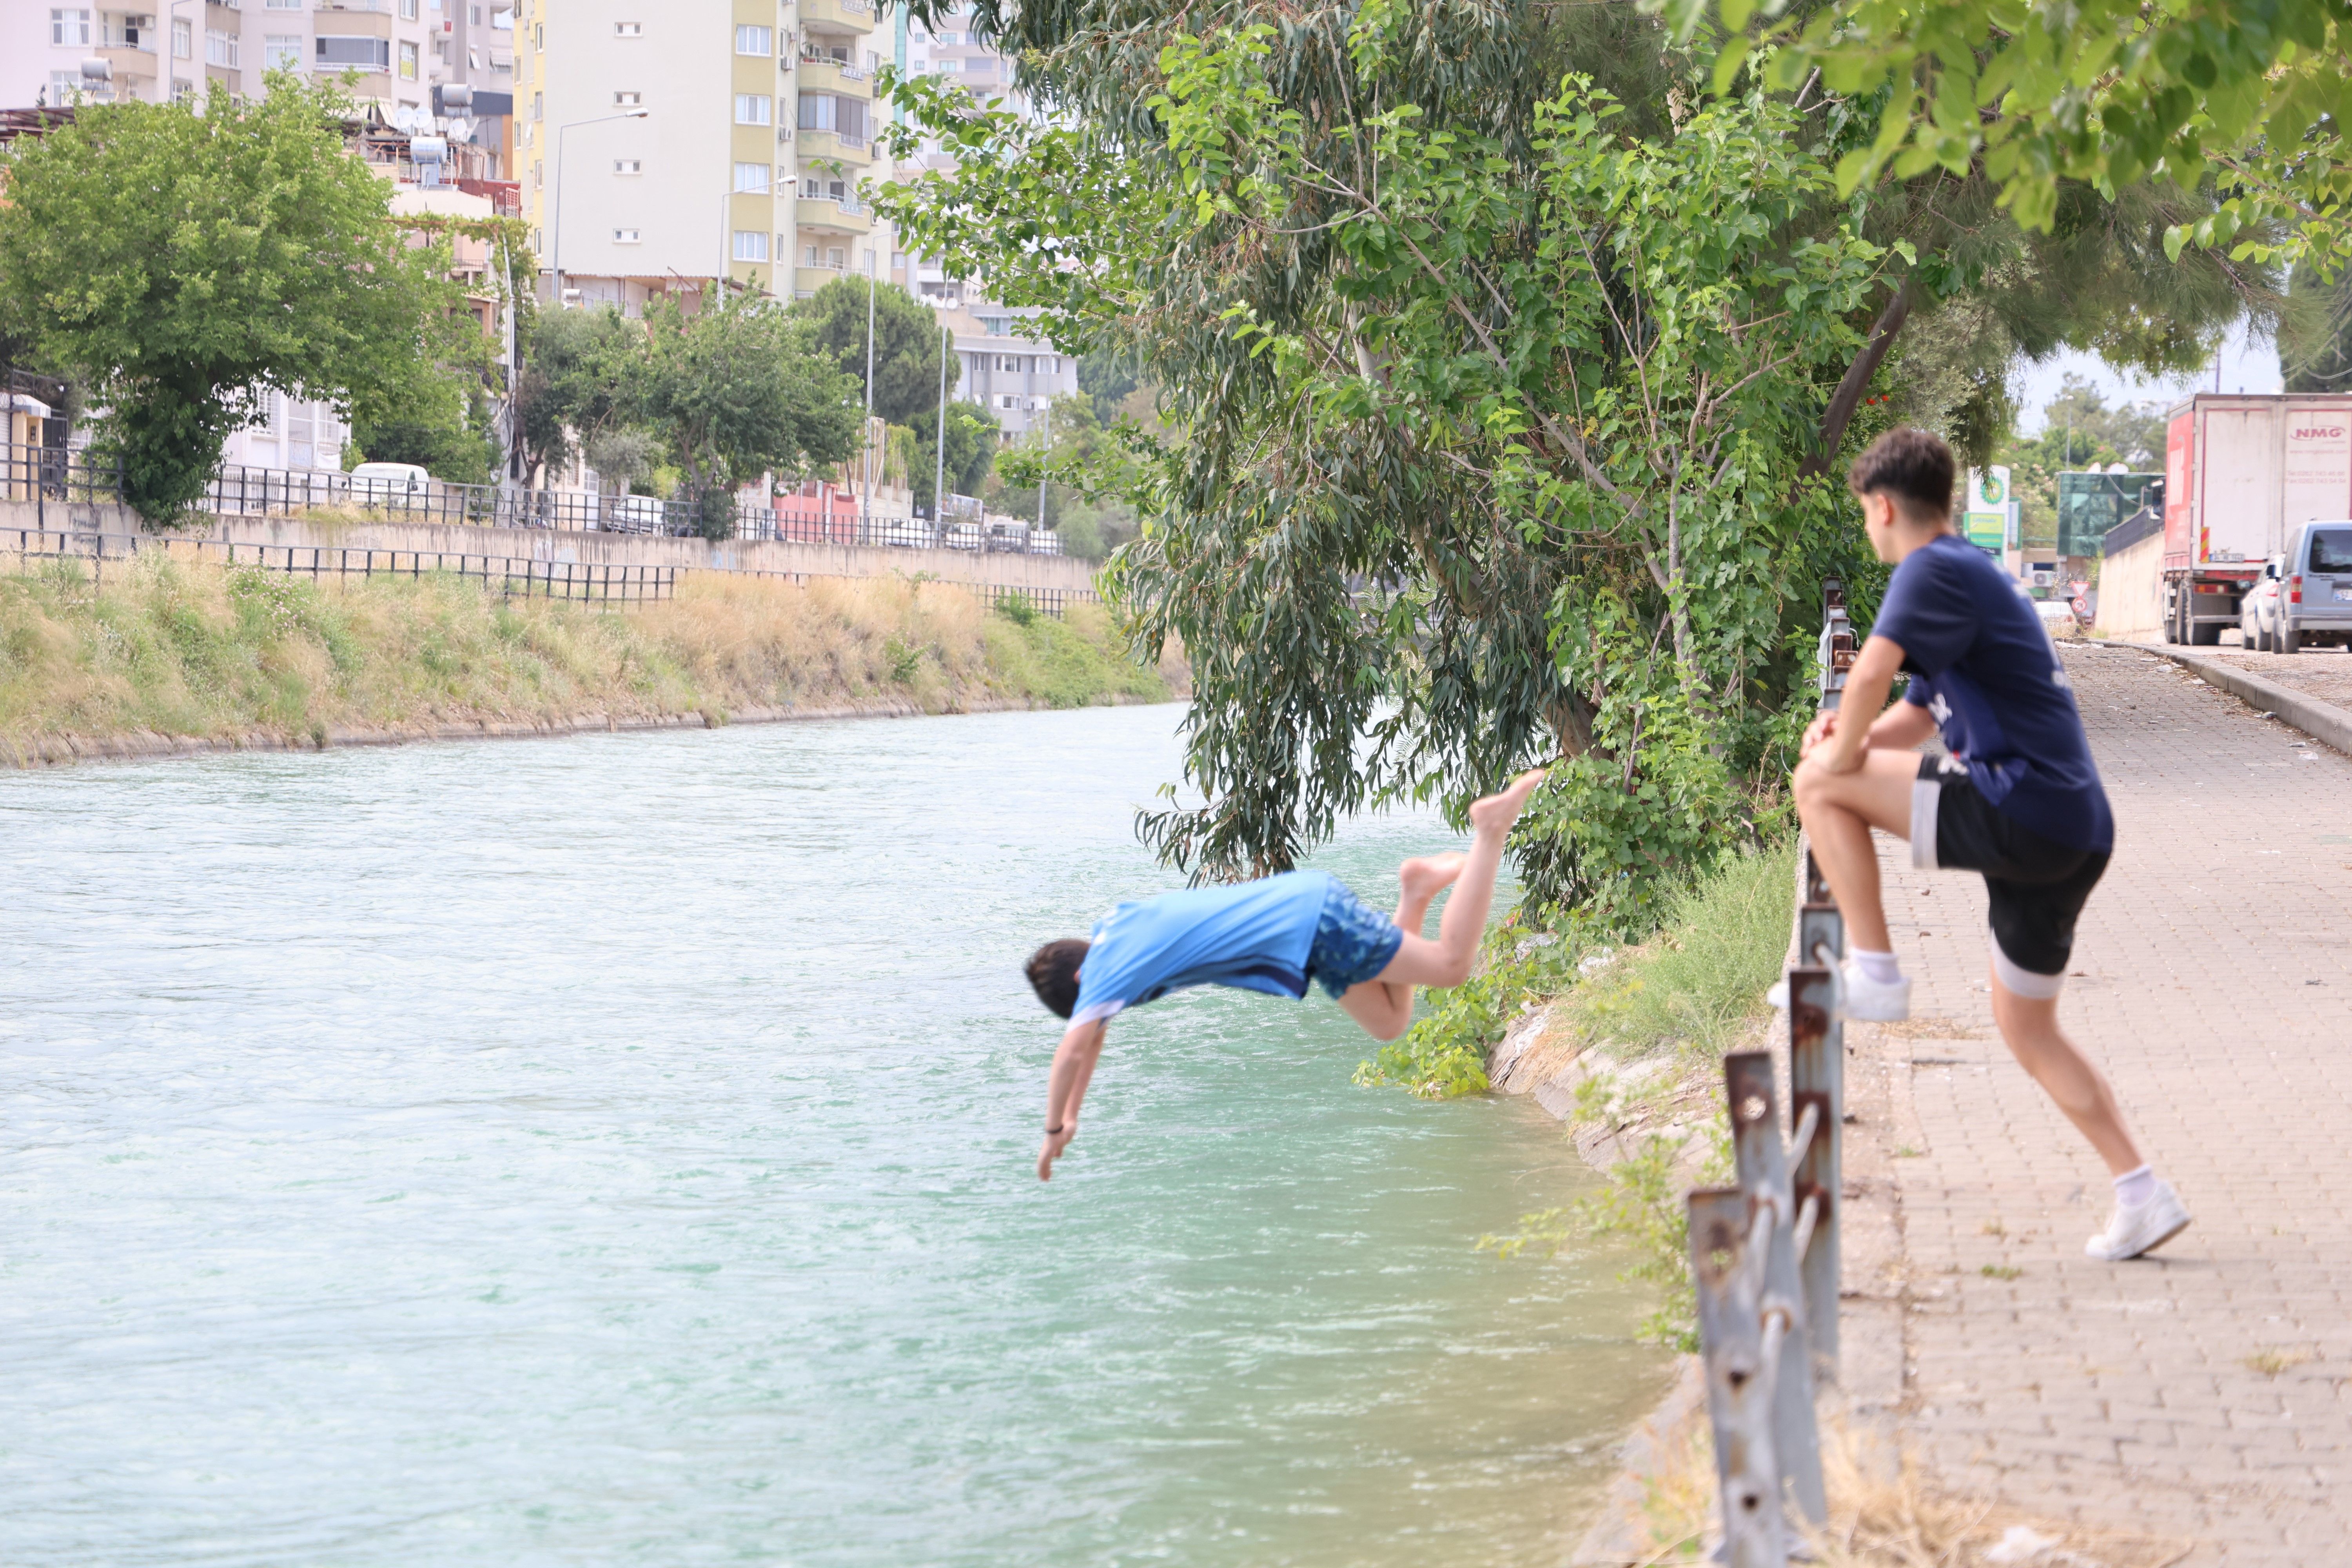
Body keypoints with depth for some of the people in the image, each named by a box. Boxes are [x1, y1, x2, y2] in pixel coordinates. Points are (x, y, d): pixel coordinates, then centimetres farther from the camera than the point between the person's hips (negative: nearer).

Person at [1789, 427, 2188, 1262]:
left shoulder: (1935, 571, -7)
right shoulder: (1972, 574, 25)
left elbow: (1873, 669, -22)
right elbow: (1917, 714, 33)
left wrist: (1843, 760, -4)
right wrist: (1852, 737, 12)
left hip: (2021, 811, -10)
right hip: (2072, 833, 10)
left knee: (1819, 784, -5)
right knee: (2027, 1028, 17)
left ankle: (1873, 973, -4)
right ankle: (2142, 1198, 13)